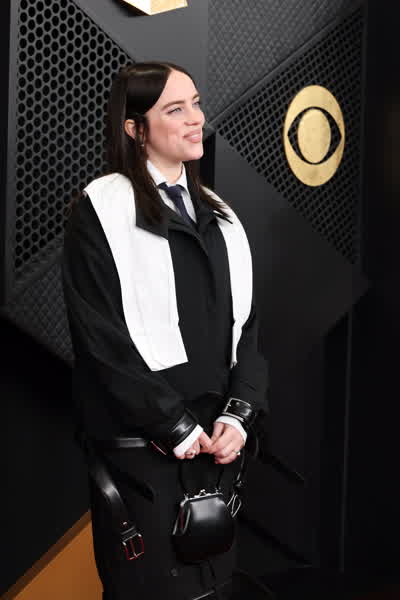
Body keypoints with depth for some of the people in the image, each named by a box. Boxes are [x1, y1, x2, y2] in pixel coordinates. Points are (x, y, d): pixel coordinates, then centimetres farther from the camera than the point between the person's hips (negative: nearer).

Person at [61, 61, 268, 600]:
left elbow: (246, 324, 11)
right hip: (141, 445, -6)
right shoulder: (102, 211, -6)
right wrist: (176, 427, -14)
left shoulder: (220, 216, 14)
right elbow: (102, 335, -13)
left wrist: (238, 414, -4)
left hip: (216, 441, 6)